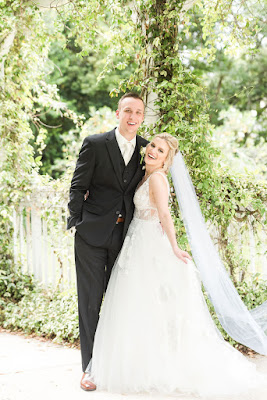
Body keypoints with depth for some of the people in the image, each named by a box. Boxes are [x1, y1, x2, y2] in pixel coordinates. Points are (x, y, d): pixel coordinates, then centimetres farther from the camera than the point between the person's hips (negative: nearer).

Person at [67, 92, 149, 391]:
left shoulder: (146, 149, 5)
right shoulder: (95, 144, -5)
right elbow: (78, 187, -2)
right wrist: (77, 223, -5)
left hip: (126, 234, 3)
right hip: (93, 233, -3)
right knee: (90, 301, 1)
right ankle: (90, 367, 10)